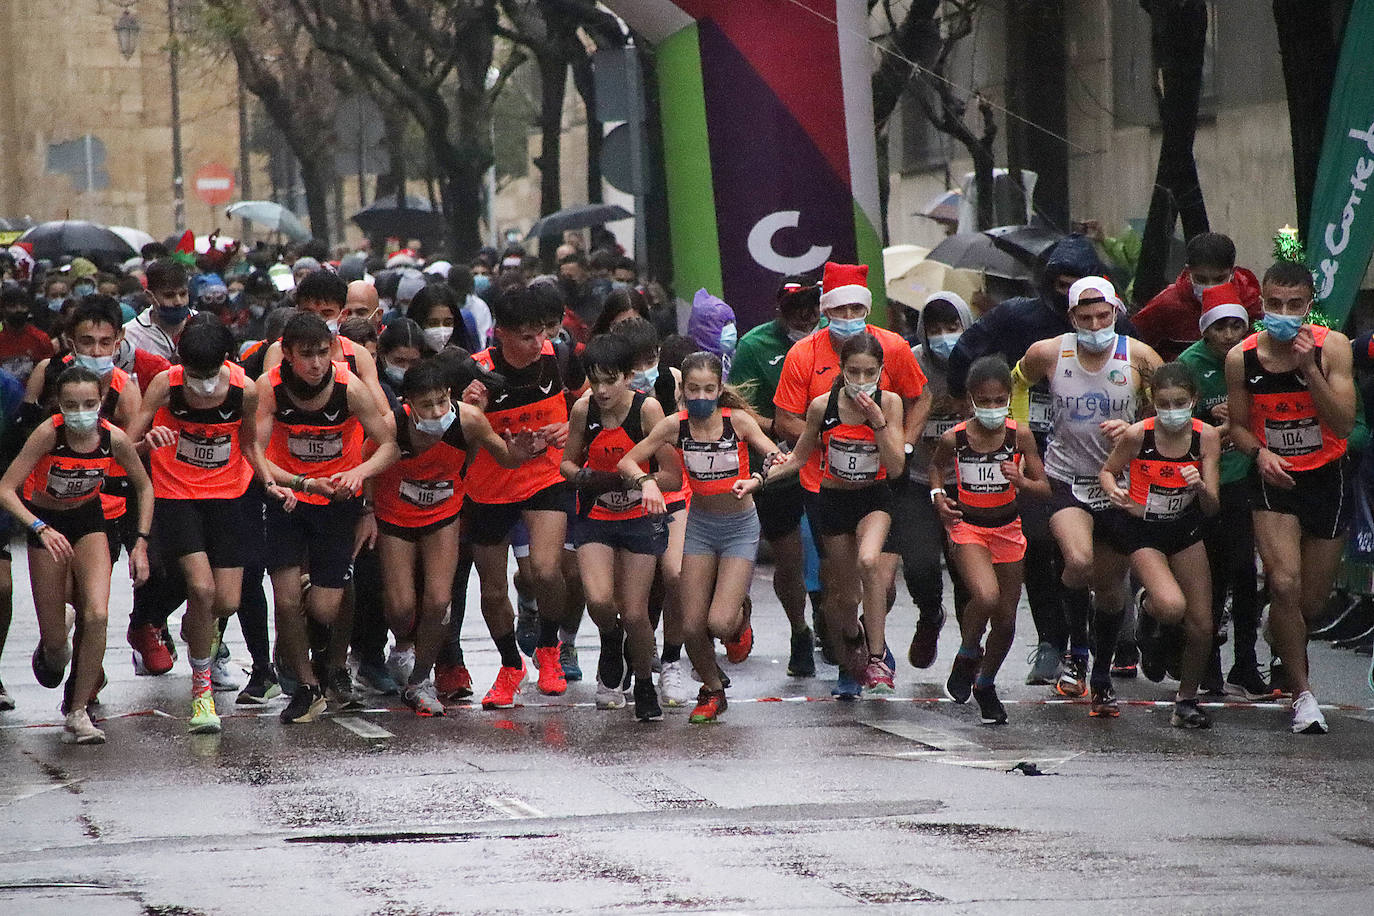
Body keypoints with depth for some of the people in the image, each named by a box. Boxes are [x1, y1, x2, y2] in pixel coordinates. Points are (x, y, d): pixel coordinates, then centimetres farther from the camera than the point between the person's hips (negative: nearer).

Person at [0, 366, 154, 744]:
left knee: (97, 615, -19)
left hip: (87, 518, 2)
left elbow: (144, 487, -2)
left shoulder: (114, 438, -20)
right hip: (44, 522, -2)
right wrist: (41, 529, -43)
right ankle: (51, 651, 42)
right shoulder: (48, 433, -28)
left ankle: (78, 713, -5)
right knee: (55, 638, 1)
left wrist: (141, 542, -9)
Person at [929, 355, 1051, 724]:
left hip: (1007, 528, 3)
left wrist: (1021, 481, -27)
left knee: (1006, 618, 8)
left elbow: (1044, 488, -7)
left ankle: (985, 684, 32)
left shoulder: (1019, 436, -11)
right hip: (968, 527, -3)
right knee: (986, 597, -28)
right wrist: (938, 495, -7)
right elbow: (935, 465, 11)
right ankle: (968, 653, 2)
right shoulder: (954, 438, -12)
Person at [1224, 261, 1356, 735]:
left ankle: (1287, 655, 40)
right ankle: (1302, 694, -10)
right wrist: (1260, 452, -14)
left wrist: (1309, 368, -25)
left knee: (1314, 597, 8)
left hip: (1327, 478, 1)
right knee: (1285, 585, -20)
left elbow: (1344, 423, -16)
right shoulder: (1241, 358, -6)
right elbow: (1238, 424, 7)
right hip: (1274, 480, -1)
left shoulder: (1332, 346, -10)